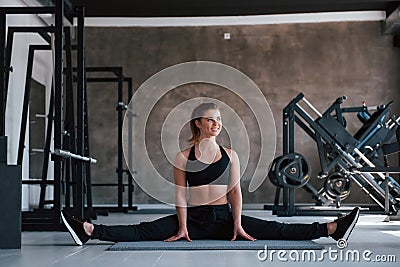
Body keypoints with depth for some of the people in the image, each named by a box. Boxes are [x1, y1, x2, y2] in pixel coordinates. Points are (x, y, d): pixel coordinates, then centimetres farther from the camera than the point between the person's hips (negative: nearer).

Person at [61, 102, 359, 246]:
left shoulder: (230, 155, 5)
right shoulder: (183, 157, 0)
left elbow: (235, 190, 1)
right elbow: (180, 194, -3)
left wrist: (238, 225, -7)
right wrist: (182, 227, -10)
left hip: (224, 218, 1)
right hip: (194, 218, -1)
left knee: (275, 230, -10)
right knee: (143, 232, -16)